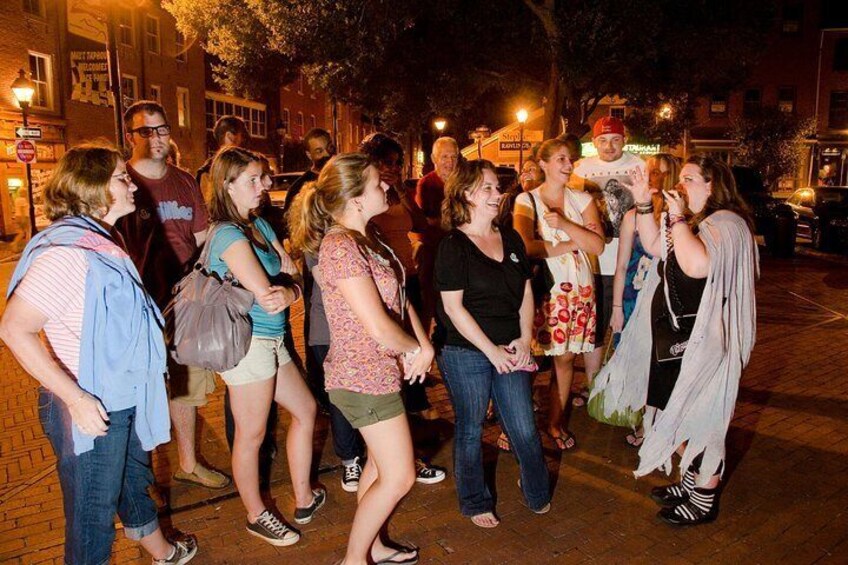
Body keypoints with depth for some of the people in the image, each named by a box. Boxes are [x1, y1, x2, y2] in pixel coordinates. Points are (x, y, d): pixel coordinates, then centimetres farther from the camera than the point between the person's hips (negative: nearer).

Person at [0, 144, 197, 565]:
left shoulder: (99, 242, 8)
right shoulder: (67, 250, -24)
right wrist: (76, 398, -27)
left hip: (125, 399, 10)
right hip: (92, 408, -10)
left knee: (134, 481, 28)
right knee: (93, 511, 9)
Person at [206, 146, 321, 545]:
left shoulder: (259, 225, 11)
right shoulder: (228, 235, -17)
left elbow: (292, 274, 8)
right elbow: (265, 294, -22)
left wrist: (287, 291, -13)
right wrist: (288, 292, -3)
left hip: (271, 340, 10)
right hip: (248, 342, -10)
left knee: (305, 410, 18)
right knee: (251, 434, 7)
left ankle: (304, 500, 32)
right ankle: (257, 516, 27)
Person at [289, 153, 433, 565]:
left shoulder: (365, 238, 6)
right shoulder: (341, 248, -25)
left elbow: (398, 296, 8)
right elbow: (380, 329, -28)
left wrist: (424, 345, -6)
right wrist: (416, 349, -9)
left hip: (378, 371, 10)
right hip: (364, 378, -10)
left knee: (381, 463, 22)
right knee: (399, 477, 2)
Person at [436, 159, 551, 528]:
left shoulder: (511, 240, 8)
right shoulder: (452, 246, -9)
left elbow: (526, 293, 12)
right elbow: (453, 307, -13)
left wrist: (525, 339, -1)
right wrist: (492, 350, -12)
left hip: (510, 352, 5)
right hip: (467, 354, -4)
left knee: (524, 430, 8)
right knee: (470, 430, 10)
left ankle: (538, 495, 32)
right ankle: (475, 503, 31)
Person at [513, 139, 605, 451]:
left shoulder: (582, 200, 9)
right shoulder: (526, 200, -2)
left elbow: (598, 245, -4)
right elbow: (527, 247, -17)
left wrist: (564, 224, -15)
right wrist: (571, 244, -8)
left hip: (578, 290, 4)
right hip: (541, 288, -3)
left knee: (566, 356, 9)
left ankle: (555, 421, 24)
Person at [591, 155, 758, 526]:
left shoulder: (726, 223, -17)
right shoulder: (693, 220, 15)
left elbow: (698, 265, -34)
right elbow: (655, 246, 15)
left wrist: (678, 218, -27)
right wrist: (644, 205, 6)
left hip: (703, 339, -10)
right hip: (675, 332, 10)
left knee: (698, 415, 2)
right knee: (674, 410, 17)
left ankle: (705, 500, 19)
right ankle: (692, 481, 35)